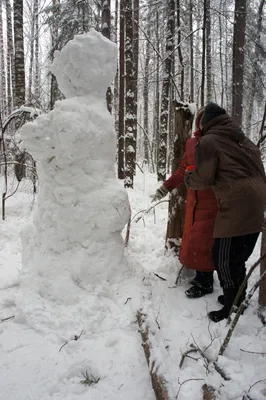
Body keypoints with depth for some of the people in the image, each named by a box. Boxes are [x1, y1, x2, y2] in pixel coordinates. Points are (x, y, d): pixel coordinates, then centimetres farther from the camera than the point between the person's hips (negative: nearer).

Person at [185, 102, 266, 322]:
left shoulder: (208, 141, -2)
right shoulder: (243, 139, 22)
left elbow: (203, 179, -4)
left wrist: (188, 178, 15)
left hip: (236, 206, -8)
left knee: (223, 256, 1)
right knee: (238, 256, 19)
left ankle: (232, 308, 9)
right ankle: (237, 298, 30)